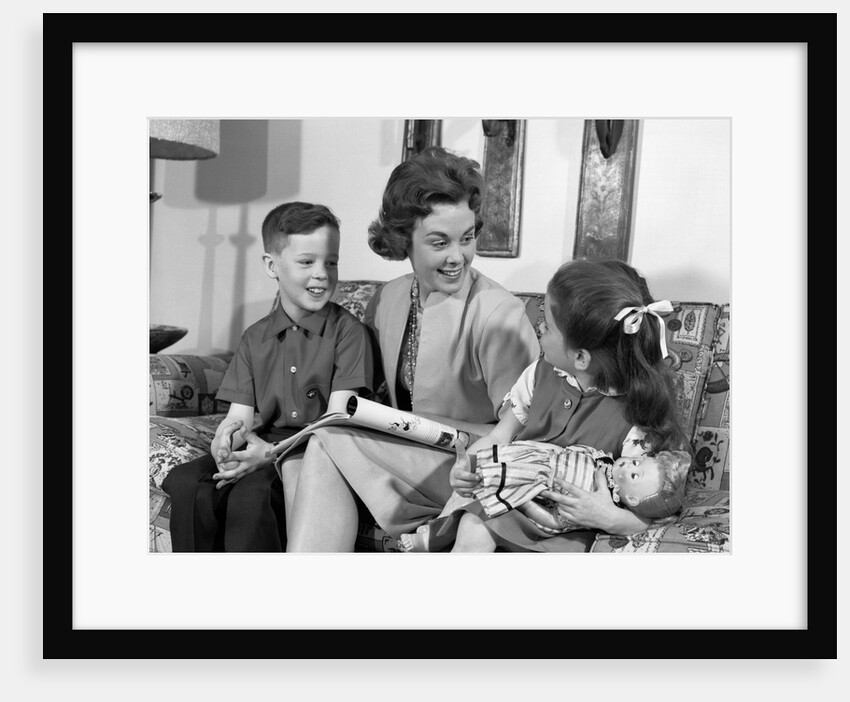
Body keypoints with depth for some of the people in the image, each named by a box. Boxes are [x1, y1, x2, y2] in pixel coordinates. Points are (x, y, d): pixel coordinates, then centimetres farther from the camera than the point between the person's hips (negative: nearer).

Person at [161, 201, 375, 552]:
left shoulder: (347, 330, -2)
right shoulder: (255, 338, 14)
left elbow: (337, 422, -9)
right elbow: (240, 414, 10)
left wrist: (273, 452, -22)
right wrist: (227, 437, -16)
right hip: (265, 442, 5)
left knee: (252, 493, -32)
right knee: (186, 483, -20)